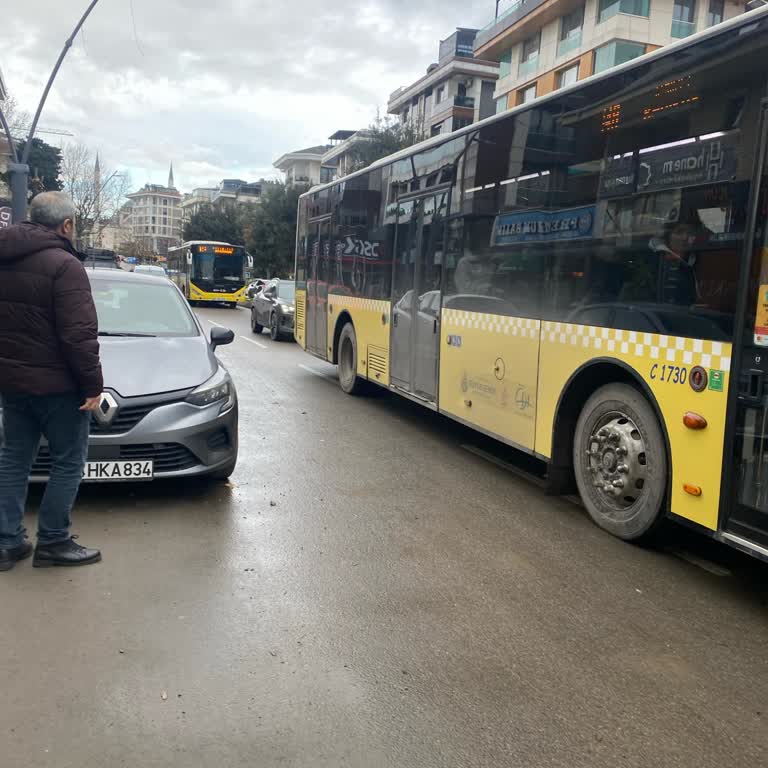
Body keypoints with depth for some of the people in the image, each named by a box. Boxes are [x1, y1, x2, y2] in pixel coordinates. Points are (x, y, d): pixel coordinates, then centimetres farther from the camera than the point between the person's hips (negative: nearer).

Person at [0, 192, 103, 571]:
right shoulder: (63, 265, -18)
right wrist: (92, 385, -15)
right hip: (55, 383, -8)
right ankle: (52, 542, 10)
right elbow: (79, 335, -22)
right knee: (68, 462, 4)